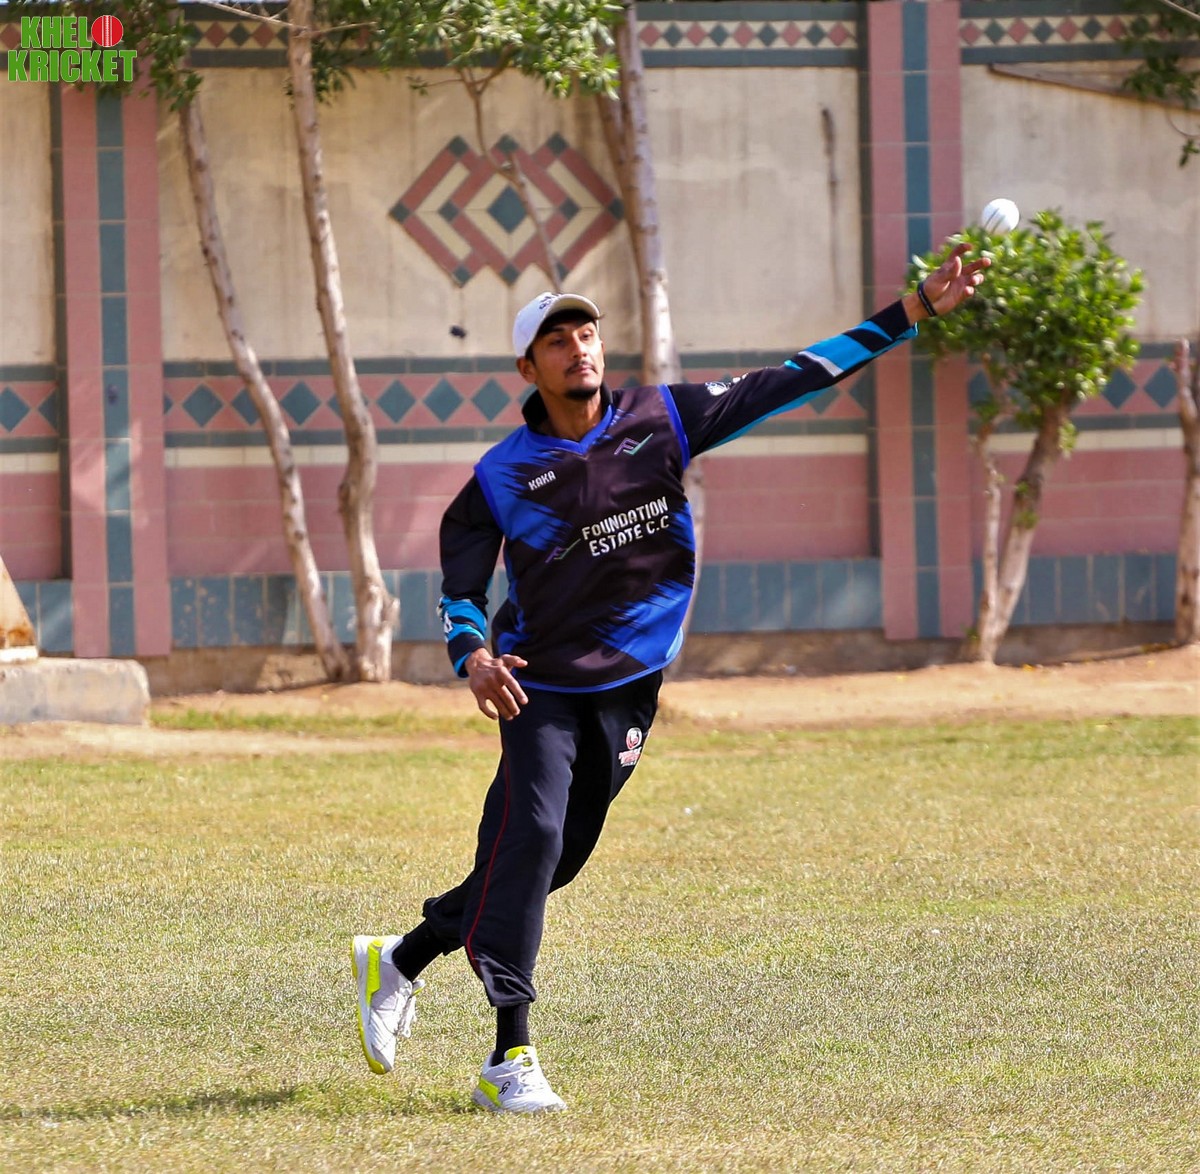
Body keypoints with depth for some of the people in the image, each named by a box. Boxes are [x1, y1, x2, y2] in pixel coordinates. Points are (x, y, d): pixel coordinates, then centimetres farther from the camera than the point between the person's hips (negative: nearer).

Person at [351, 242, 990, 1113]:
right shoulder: (502, 476, -9)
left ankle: (401, 961, 31)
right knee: (531, 837, -20)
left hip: (631, 689, 4)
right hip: (540, 685, -4)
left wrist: (913, 313, -8)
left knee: (554, 861, 8)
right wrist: (473, 657, -25)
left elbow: (788, 383, -4)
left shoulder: (662, 420, -3)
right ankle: (511, 1057, -18)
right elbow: (460, 585, -2)